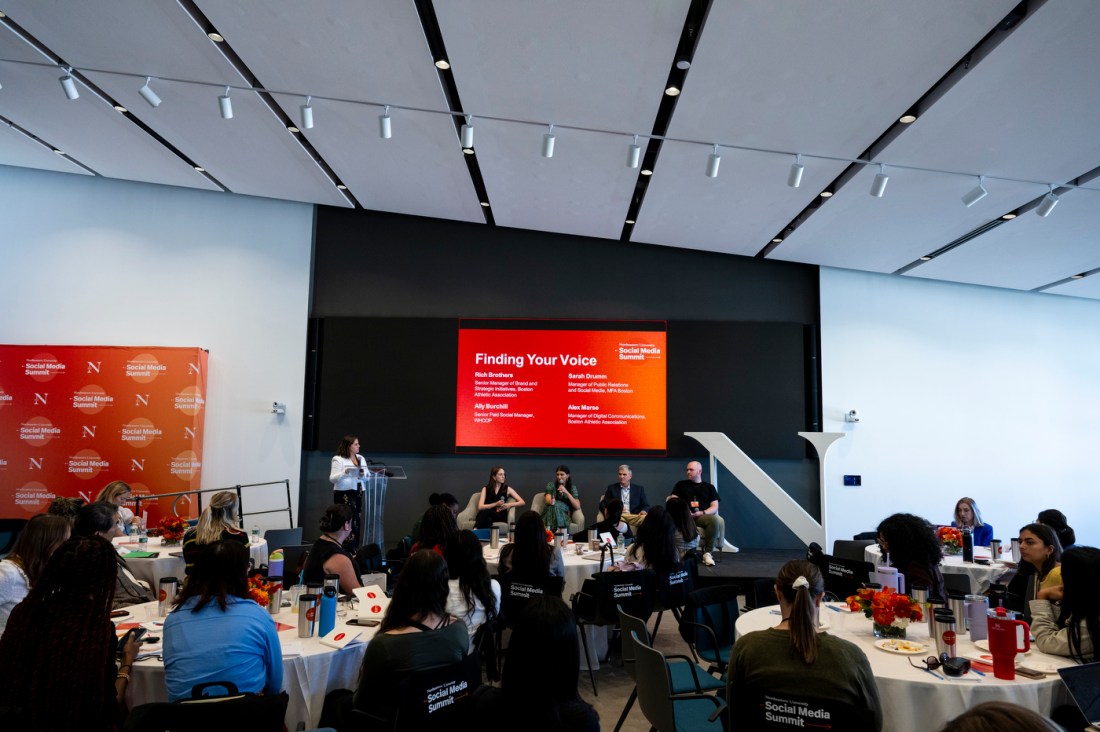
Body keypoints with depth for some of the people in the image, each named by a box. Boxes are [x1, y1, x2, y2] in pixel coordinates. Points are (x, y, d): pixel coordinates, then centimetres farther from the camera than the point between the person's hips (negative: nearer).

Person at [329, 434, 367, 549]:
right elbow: (332, 479, -9)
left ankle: (354, 549, 12)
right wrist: (344, 472, -23)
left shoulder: (361, 459, 15)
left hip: (357, 493, 6)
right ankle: (346, 551, -5)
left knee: (357, 521, 5)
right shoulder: (338, 459, -4)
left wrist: (363, 474, -7)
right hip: (343, 493, -6)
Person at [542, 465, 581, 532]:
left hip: (564, 514, -1)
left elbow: (577, 507, 0)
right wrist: (551, 501, -30)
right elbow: (548, 500, -3)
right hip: (549, 513, 1)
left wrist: (566, 492, -11)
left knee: (557, 505, -35)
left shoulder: (573, 488, 12)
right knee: (555, 505, -36)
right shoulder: (551, 485, 13)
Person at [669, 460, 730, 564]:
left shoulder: (709, 487, 19)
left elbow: (714, 507, 10)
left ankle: (708, 553, -27)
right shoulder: (681, 485, 20)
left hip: (703, 516, 1)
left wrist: (702, 513, -10)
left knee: (714, 519, -35)